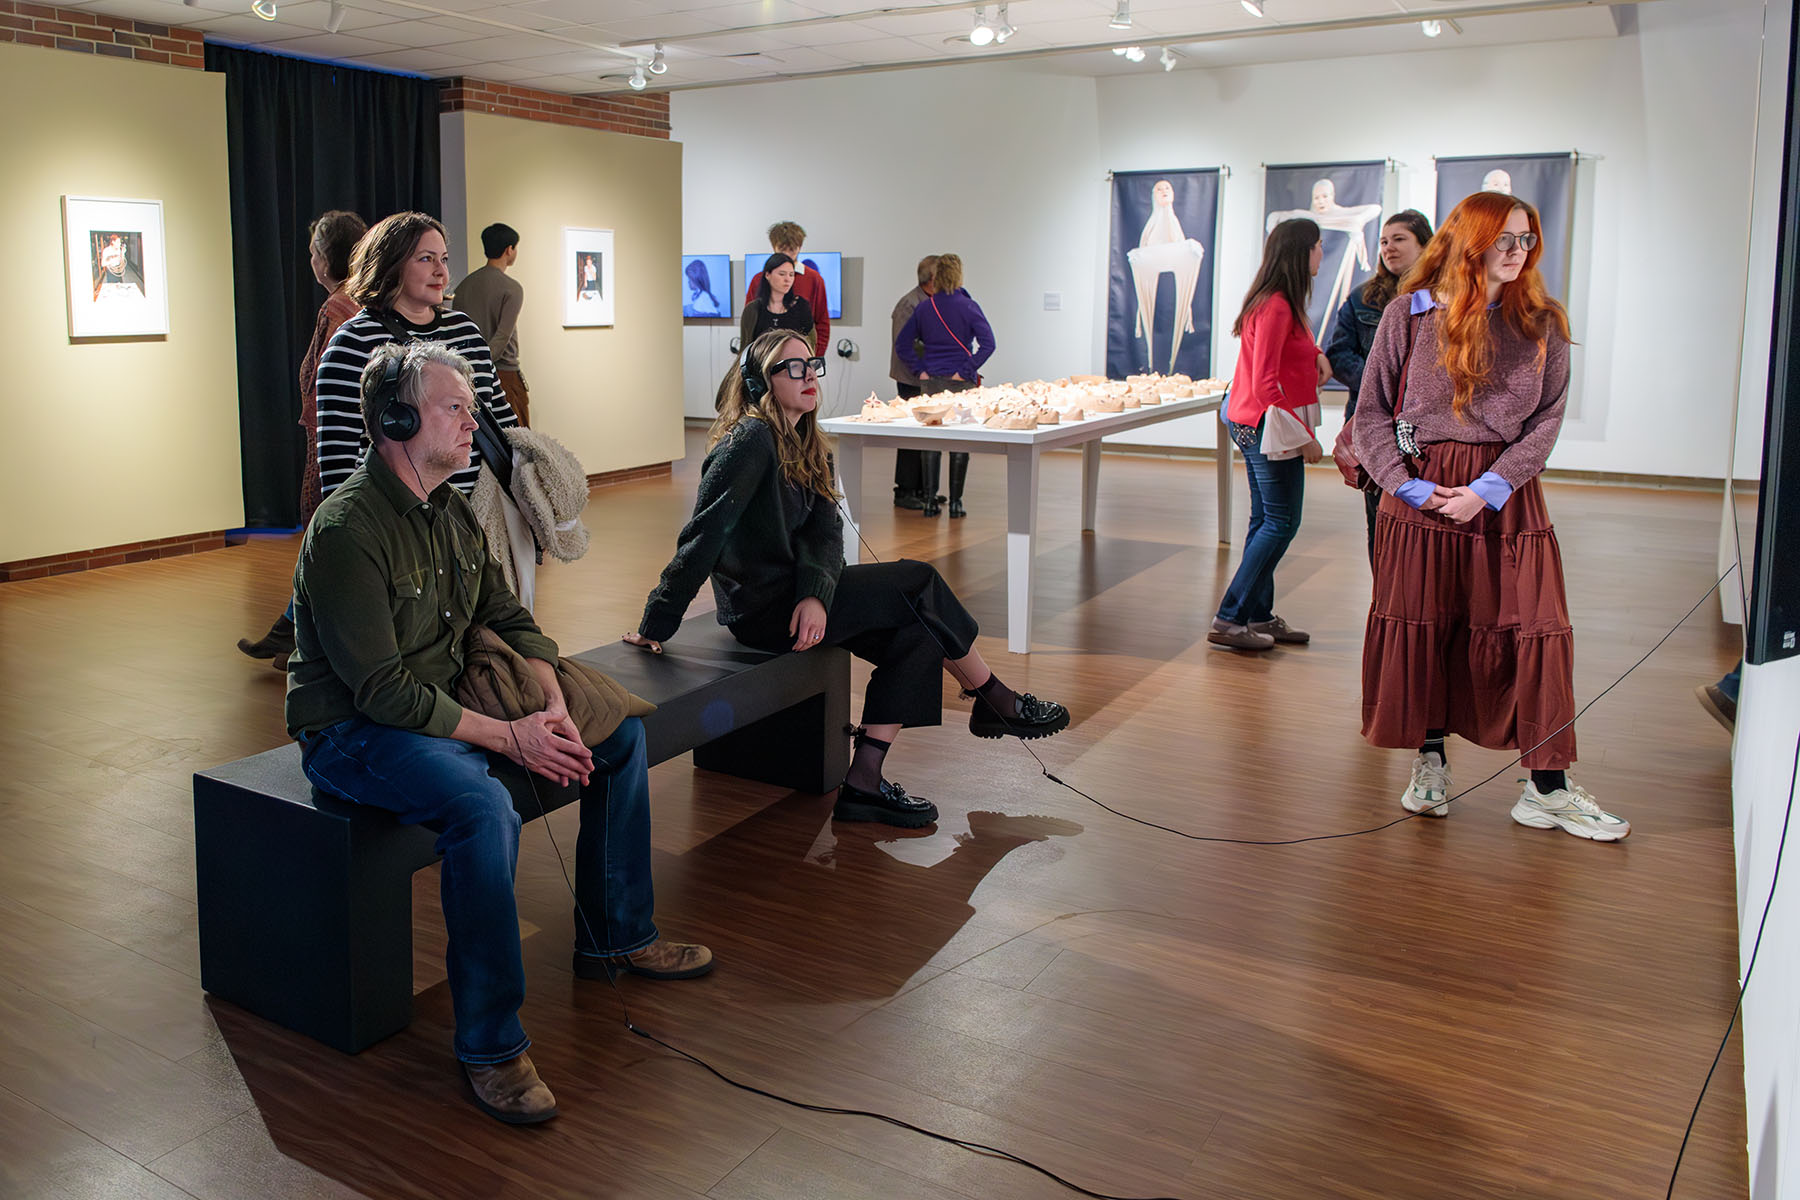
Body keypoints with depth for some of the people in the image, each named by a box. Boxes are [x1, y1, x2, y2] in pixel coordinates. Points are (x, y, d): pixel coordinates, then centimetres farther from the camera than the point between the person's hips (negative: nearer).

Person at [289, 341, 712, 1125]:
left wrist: (553, 709, -8)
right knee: (483, 808, -37)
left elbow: (510, 620, 9)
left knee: (621, 736, 7)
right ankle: (491, 1045, -22)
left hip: (445, 703, 9)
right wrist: (509, 737, -25)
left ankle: (616, 938, 22)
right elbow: (383, 690, -25)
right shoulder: (347, 530, -22)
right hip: (355, 731, -9)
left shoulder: (451, 509, 5)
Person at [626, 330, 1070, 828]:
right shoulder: (752, 439, -17)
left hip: (793, 595, 9)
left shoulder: (806, 448, 11)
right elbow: (704, 534, -21)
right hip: (762, 609, -9)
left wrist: (815, 594, -20)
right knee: (921, 583, -5)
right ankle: (997, 702, 12)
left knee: (916, 634, 1)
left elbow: (825, 530, -1)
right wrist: (656, 625, -22)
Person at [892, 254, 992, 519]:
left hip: (931, 381, 3)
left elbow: (902, 343, 5)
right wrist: (966, 371, -11)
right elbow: (987, 343, -16)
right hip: (961, 383, -3)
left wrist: (920, 370, 3)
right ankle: (955, 502, 6)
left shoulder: (924, 307, 3)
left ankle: (929, 500, 8)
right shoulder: (968, 306, -7)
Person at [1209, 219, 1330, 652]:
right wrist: (1304, 437, -20)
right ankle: (1230, 619, -3)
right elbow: (1266, 385, -23)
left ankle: (1260, 616, 21)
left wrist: (1316, 352, 11)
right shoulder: (1275, 308, -19)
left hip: (1252, 422, 10)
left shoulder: (1278, 303, 12)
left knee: (1266, 521, 13)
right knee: (1281, 523, -5)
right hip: (1271, 425, -10)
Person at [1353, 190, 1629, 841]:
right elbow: (1372, 411, 2)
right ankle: (1430, 764, 22)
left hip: (1507, 499, 1)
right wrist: (1410, 485, -11)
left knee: (1532, 632, -2)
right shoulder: (1409, 313, 1)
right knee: (1421, 629, 4)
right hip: (1420, 495, -1)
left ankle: (1546, 789, 6)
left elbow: (1547, 419, -1)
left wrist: (1487, 489, -14)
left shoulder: (1541, 325, 5)